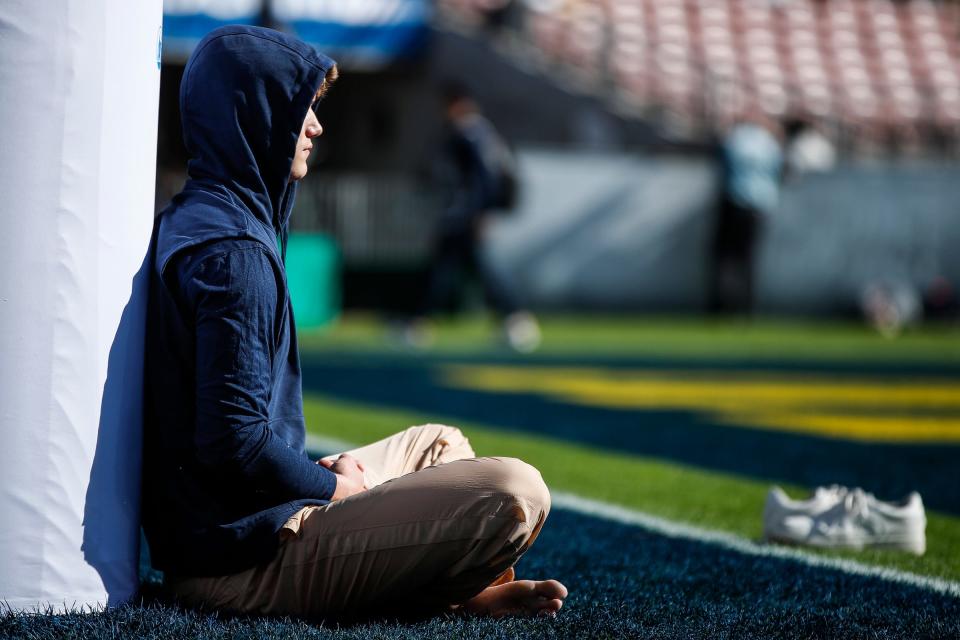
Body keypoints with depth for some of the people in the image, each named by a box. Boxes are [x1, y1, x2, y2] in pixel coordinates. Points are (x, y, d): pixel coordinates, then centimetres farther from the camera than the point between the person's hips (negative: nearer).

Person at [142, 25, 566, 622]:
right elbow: (234, 442, -25)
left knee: (439, 441, 29)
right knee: (515, 492, -20)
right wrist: (335, 488, -8)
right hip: (243, 560, -11)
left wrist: (320, 473, 8)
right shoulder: (233, 253, -18)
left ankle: (474, 589, 9)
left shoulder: (189, 223, 14)